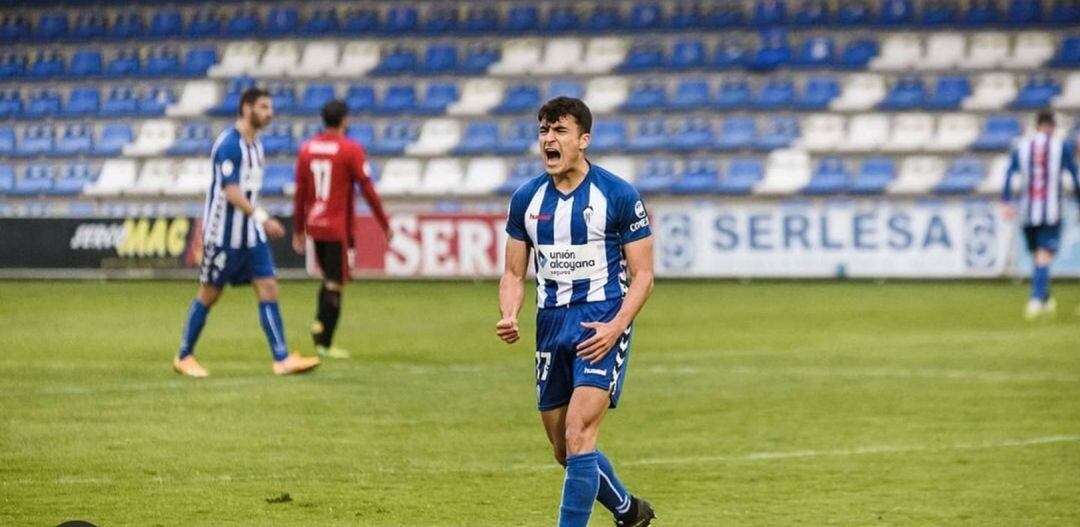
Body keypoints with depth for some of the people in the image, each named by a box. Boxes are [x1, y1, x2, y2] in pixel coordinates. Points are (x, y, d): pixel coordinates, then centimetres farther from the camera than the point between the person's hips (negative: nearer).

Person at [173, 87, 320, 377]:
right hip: (224, 234, -8)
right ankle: (184, 357, 17)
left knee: (268, 289, -3)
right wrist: (262, 217, -30)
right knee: (209, 295, 3)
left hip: (250, 234, 8)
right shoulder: (229, 144, -17)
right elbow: (231, 193, -24)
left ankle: (282, 359, -7)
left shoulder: (255, 144, 11)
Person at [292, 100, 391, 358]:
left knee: (329, 278, 21)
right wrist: (385, 224, -1)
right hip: (338, 228, -5)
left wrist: (298, 229, 15)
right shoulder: (351, 150, -10)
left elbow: (300, 192, 8)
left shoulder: (307, 149, 5)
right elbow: (368, 191, -9)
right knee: (334, 285, -1)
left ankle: (320, 322, 1)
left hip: (314, 227, 5)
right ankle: (325, 343, -3)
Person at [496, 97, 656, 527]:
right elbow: (514, 273, 12)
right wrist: (509, 317, -9)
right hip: (551, 325, 5)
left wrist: (616, 327, -20)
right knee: (565, 451, 11)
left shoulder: (618, 195, -7)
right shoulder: (526, 199, 6)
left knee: (578, 435, -19)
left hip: (602, 323, -5)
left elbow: (642, 274, -5)